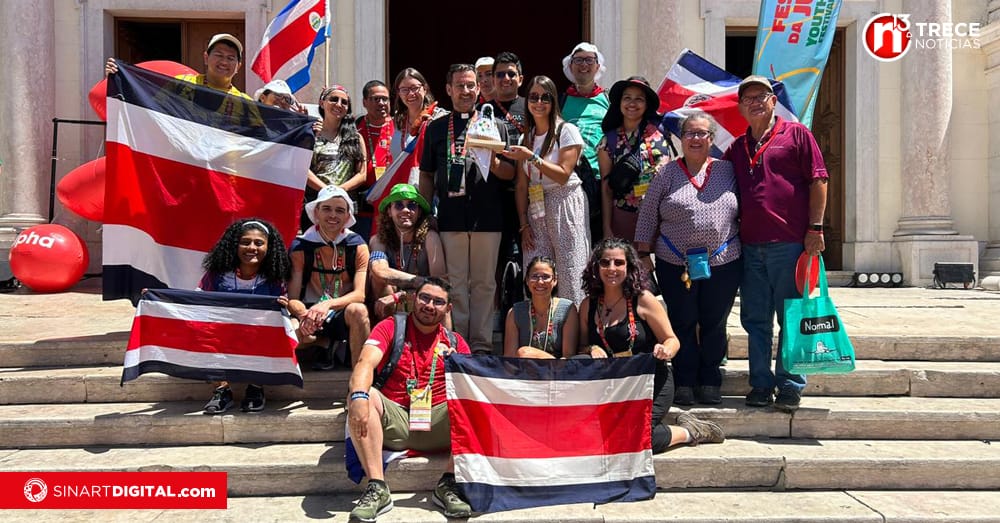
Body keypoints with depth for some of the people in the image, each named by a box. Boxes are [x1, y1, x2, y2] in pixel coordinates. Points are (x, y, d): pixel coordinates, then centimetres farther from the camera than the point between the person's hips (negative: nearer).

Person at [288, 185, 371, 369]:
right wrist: (304, 315, -31)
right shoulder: (301, 246, -2)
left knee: (358, 310, -36)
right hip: (310, 312, 1)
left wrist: (328, 305, -32)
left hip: (343, 314, -1)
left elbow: (360, 294, -13)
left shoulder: (357, 246, -3)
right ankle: (324, 345, 0)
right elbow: (292, 297, -8)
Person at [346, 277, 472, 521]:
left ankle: (449, 484, -19)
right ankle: (377, 489, -29)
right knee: (360, 396, -29)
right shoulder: (390, 327, 6)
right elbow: (366, 362, -13)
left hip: (437, 425, 2)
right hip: (394, 421, -1)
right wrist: (359, 397, -35)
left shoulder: (455, 342, 14)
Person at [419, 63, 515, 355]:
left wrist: (492, 162, -12)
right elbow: (427, 175, 16)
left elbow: (511, 174, 8)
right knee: (456, 283, 3)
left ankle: (482, 343, 10)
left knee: (484, 283, 3)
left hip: (488, 218, 0)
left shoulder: (495, 126, 11)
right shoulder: (436, 128, 14)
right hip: (451, 217, 1)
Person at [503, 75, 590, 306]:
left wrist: (532, 158, -19)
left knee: (569, 277, -7)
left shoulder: (567, 131, 0)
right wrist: (524, 224, 2)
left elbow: (563, 175, -10)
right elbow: (521, 185, 9)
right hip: (536, 210, 4)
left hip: (565, 207, -4)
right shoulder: (526, 137, 14)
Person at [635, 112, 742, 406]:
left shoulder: (727, 171, 7)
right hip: (675, 264, -1)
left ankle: (709, 382, 21)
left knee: (714, 323, 8)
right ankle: (684, 383, 17)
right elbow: (647, 216, 4)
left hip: (723, 263, 1)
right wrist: (643, 254, 0)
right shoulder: (667, 174, 3)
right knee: (682, 323, 6)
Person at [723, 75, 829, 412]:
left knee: (792, 319, 1)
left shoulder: (796, 134, 4)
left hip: (790, 242, -5)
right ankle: (761, 385, 18)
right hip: (750, 246, 5)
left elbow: (818, 180, -1)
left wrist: (815, 227, -8)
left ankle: (790, 387, 10)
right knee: (755, 320, 8)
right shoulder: (736, 148, 18)